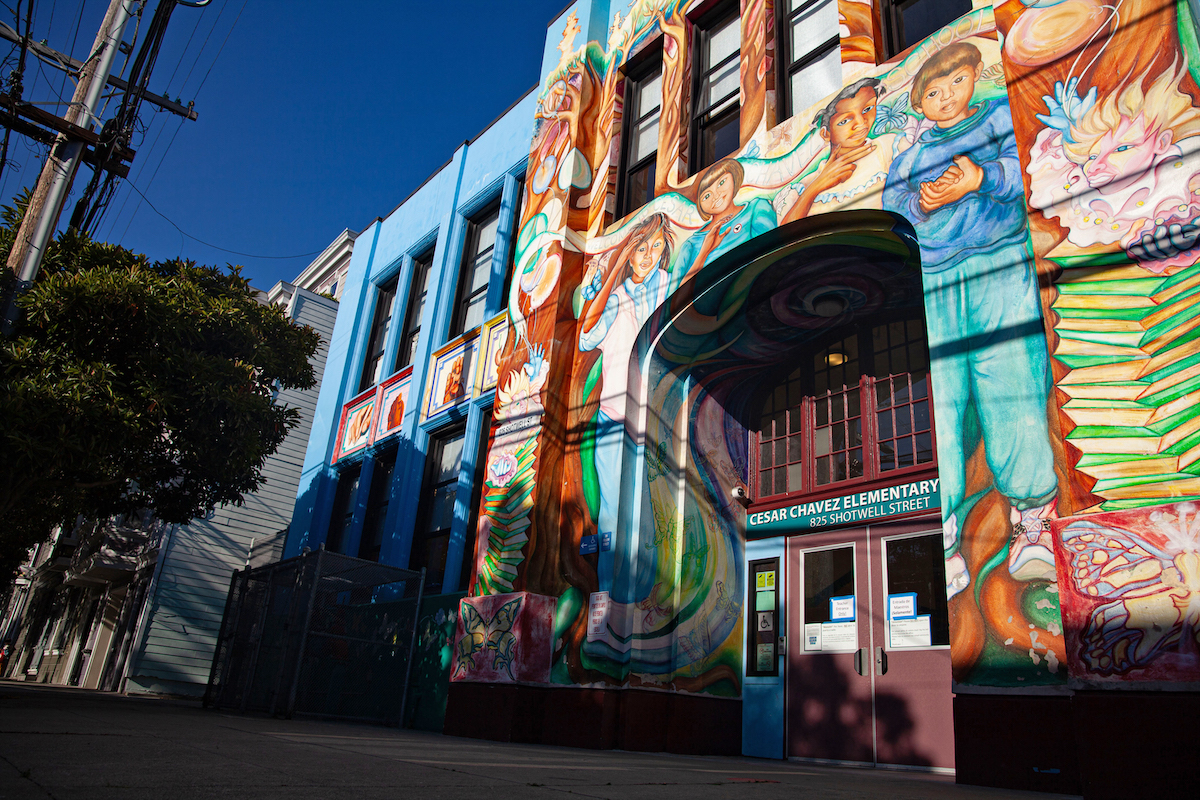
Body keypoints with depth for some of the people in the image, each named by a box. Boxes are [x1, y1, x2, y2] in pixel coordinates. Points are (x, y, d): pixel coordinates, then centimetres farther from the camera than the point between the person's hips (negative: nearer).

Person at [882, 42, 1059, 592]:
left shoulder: (1002, 116, 21)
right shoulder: (909, 157, 26)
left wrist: (982, 178, -14)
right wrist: (921, 205, -7)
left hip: (1001, 267, -1)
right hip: (929, 283, 2)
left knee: (1011, 392, -12)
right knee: (929, 404, -10)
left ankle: (1033, 517, 7)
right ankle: (940, 547, -5)